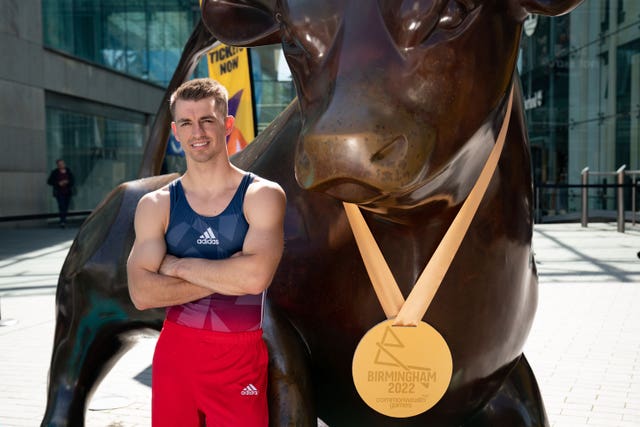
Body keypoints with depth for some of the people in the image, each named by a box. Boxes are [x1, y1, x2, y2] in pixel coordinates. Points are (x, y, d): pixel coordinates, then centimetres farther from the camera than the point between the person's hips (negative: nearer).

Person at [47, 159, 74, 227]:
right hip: (59, 192, -4)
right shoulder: (55, 172, -3)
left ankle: (63, 221, 20)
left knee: (66, 207, 7)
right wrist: (58, 183, -13)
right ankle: (63, 221, -22)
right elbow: (49, 181, -1)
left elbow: (72, 180, 13)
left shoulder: (68, 171, 6)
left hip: (68, 192, 4)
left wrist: (67, 182, -9)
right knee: (61, 206, -17)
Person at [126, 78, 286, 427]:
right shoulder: (155, 205, 0)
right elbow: (142, 294, -11)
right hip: (175, 353, 2)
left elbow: (256, 276, -23)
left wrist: (178, 266, -12)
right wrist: (229, 277, -16)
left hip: (241, 358, -2)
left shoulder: (263, 195, -7)